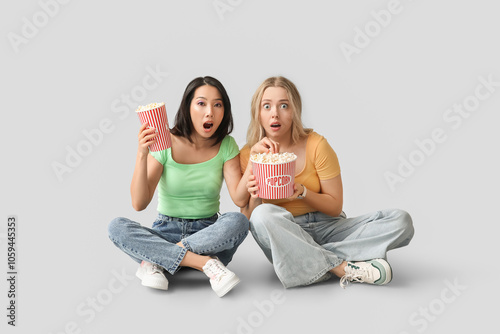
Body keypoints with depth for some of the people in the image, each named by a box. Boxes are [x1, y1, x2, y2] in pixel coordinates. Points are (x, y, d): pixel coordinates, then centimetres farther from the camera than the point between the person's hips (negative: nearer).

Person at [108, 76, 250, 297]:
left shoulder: (226, 146, -1)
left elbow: (240, 199, -12)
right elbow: (139, 203, -15)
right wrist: (142, 155, -26)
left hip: (208, 235, 1)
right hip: (165, 232, 0)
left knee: (238, 222, -31)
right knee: (117, 226, -26)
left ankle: (156, 261, -25)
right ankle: (205, 263, -32)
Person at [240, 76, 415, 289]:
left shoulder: (316, 145, -5)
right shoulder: (248, 155, -3)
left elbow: (335, 206, -2)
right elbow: (248, 222, -2)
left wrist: (301, 192, -20)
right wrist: (255, 197, -23)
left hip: (326, 227, 2)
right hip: (284, 235, -1)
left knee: (401, 221, -17)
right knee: (263, 214, -37)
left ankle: (311, 259, -27)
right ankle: (343, 268, -28)